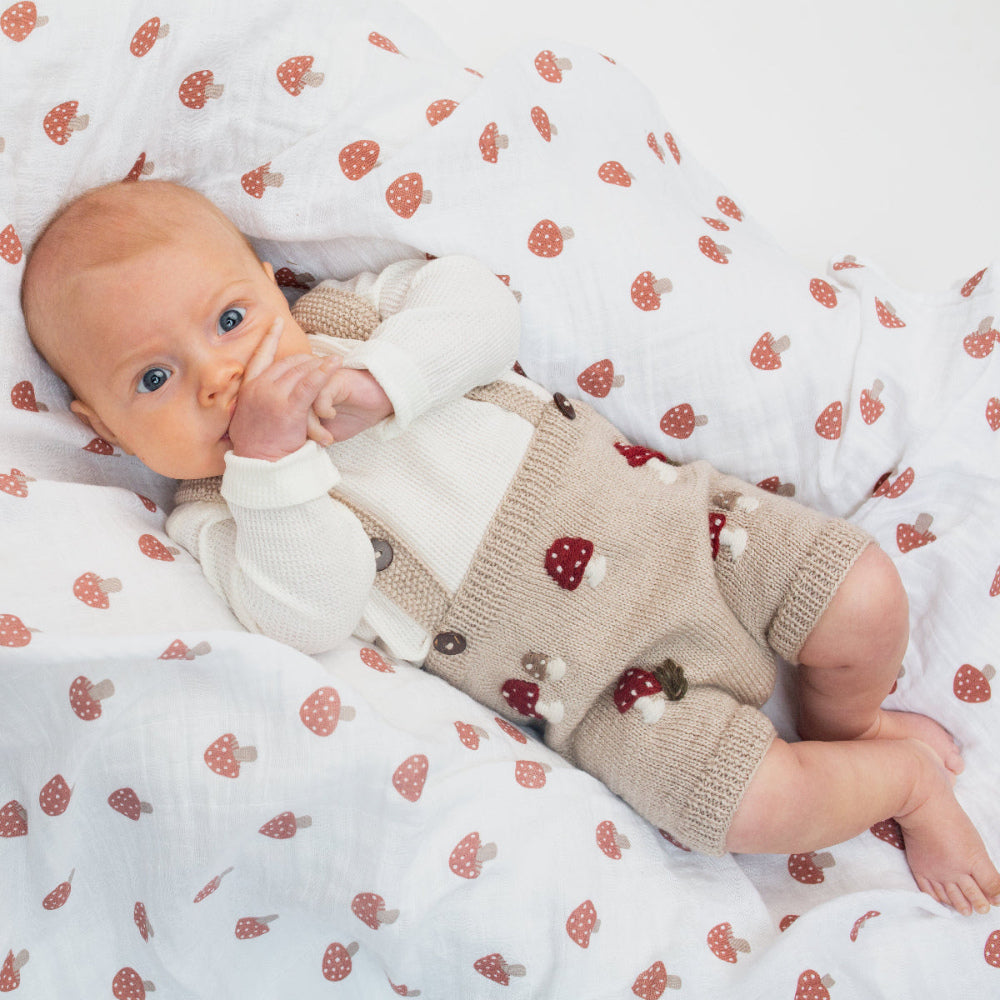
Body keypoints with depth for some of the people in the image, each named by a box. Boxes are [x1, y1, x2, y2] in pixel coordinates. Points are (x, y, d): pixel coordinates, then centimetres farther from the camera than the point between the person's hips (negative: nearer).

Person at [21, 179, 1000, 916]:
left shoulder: (346, 312, 6)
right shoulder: (217, 518, -2)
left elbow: (483, 306, -6)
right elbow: (314, 613, -19)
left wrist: (381, 380, -20)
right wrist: (268, 457, -25)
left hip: (661, 513, 4)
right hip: (596, 676, -3)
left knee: (865, 598, -4)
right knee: (742, 803, -18)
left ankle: (843, 727, 30)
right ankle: (909, 775, 14)